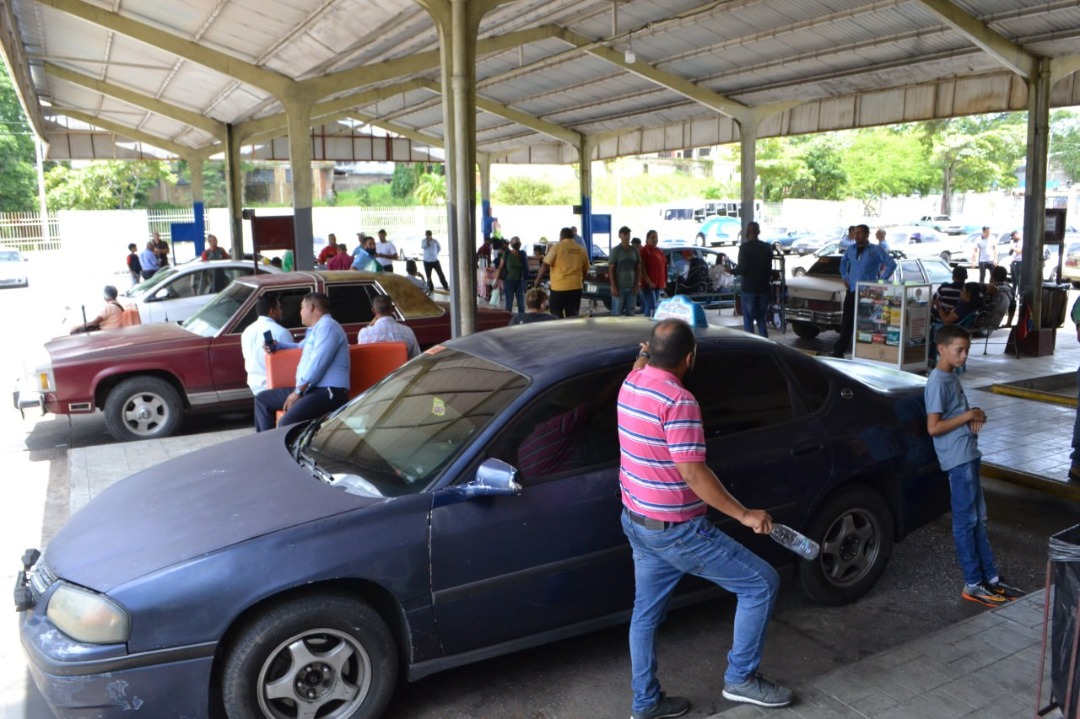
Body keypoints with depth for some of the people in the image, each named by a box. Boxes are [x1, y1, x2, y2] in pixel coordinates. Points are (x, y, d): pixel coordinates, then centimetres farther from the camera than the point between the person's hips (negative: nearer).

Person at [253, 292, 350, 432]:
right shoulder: (315, 329, 24)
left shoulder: (327, 326, -10)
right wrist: (277, 345, 30)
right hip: (310, 389, 11)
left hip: (329, 392, -11)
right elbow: (302, 347, 48)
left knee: (287, 424, -32)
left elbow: (318, 363, -20)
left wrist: (298, 390, -18)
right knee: (262, 399, 15)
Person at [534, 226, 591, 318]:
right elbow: (585, 269, 16)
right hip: (576, 286, 4)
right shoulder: (581, 249, 10)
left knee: (556, 314, 8)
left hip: (559, 286, -4)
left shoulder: (557, 247, -4)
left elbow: (545, 265, -7)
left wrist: (538, 279, 3)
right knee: (573, 315, 7)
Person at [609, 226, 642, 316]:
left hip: (632, 287, 4)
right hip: (619, 287, -4)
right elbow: (611, 269, -6)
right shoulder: (615, 250, -2)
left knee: (630, 313, 7)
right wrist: (613, 286, -13)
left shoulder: (634, 251, 9)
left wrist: (638, 284, 2)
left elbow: (638, 268, 12)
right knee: (616, 312, -3)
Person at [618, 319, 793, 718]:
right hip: (676, 530, -9)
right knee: (761, 583, 5)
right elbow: (694, 475, -26)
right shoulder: (678, 401, -25)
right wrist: (744, 514, -19)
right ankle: (740, 677, 17)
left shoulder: (631, 384, 0)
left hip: (637, 521, 9)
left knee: (646, 612, 20)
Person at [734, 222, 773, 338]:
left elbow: (742, 268, -17)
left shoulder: (744, 247, -11)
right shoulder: (767, 247, 5)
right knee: (761, 319, 15)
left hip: (748, 288, -5)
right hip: (763, 288, 5)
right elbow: (769, 268, 9)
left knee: (748, 321, 2)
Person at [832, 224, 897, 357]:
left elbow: (891, 264, -4)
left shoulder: (876, 250, -3)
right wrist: (844, 277, 16)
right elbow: (843, 262, 29)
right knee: (847, 322, 2)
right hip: (851, 291, 4)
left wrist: (881, 281, -8)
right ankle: (838, 351, 4)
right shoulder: (850, 249, 11)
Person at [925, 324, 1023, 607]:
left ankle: (991, 578, 23)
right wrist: (968, 416, -15)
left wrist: (976, 417, 2)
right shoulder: (938, 382, -17)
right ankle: (973, 585, 8)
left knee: (978, 520, 15)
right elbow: (933, 427, -21)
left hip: (969, 455, 10)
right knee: (966, 522, -1)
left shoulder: (952, 376, 12)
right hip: (957, 459, -10)